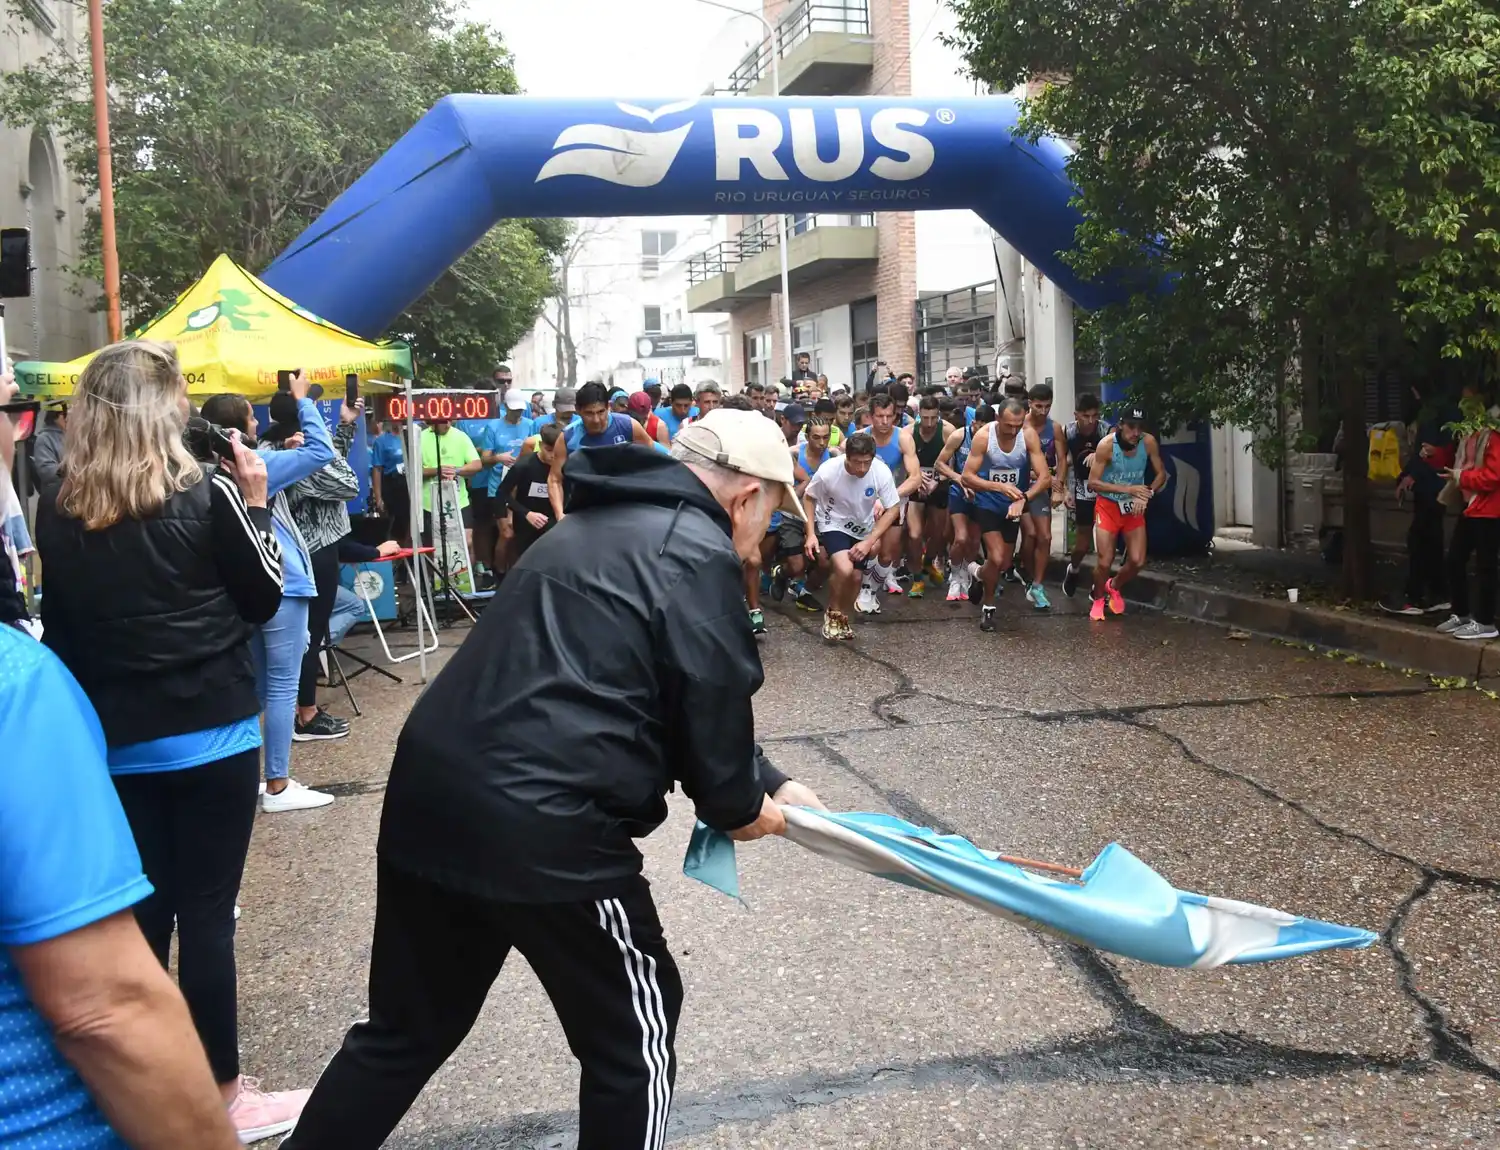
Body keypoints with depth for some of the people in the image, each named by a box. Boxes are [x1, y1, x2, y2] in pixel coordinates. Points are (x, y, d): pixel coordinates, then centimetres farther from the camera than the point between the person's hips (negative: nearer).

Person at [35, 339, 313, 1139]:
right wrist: (255, 500, 4)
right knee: (206, 913, 3)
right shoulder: (209, 493, -13)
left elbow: (60, 619, 10)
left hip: (112, 740, 4)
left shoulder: (56, 508, 0)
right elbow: (265, 599, -1)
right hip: (212, 734, -4)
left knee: (140, 913, 16)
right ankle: (223, 1096, 15)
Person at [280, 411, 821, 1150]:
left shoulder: (590, 528, 21)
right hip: (542, 825, -8)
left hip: (430, 793, 9)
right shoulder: (696, 554, -7)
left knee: (407, 1028, 23)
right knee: (632, 1032, 14)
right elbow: (711, 707, -6)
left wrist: (769, 784, 27)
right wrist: (736, 805, 17)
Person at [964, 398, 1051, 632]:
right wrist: (1000, 487, -34)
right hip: (988, 503, -3)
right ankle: (988, 603, 9)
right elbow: (967, 477, -20)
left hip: (1012, 505, 3)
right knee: (996, 558, -17)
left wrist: (1023, 499, -36)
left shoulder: (1030, 435, -19)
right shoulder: (983, 436, -23)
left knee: (1005, 564, 12)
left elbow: (1045, 477, -20)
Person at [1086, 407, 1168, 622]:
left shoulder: (1148, 442, -15)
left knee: (1137, 561, -4)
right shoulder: (1107, 444, -24)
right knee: (1105, 561, -8)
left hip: (1134, 507, 3)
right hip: (1108, 506, -3)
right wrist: (1128, 489, -30)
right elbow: (1093, 483, -23)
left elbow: (1161, 474, -3)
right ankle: (1098, 599, 22)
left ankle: (1114, 586, 28)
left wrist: (1146, 494, -21)